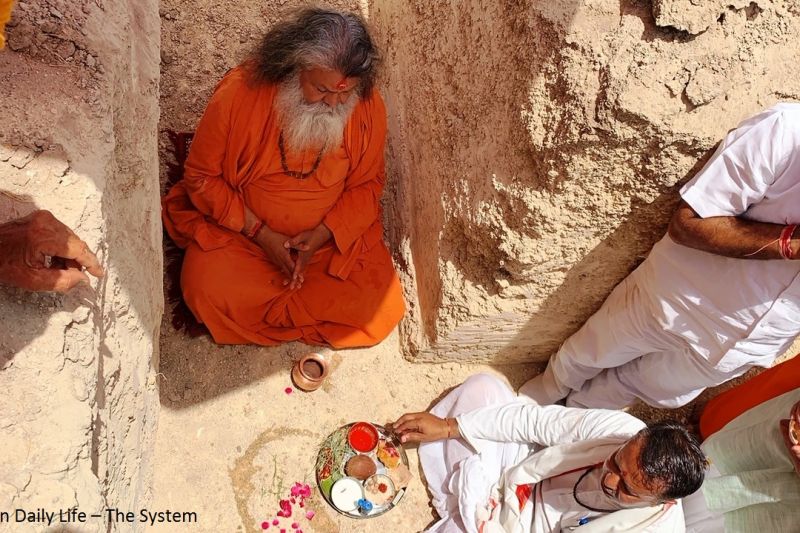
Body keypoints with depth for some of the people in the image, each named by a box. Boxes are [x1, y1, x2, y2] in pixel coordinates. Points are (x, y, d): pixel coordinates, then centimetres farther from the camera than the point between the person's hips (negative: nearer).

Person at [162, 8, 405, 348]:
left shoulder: (369, 107, -14)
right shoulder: (239, 93, -19)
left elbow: (368, 183, -2)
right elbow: (200, 176, -9)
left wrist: (323, 235, -17)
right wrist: (260, 233, -17)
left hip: (335, 238, 2)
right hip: (239, 229, -1)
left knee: (378, 311, -16)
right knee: (206, 289, -28)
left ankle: (264, 310, 0)